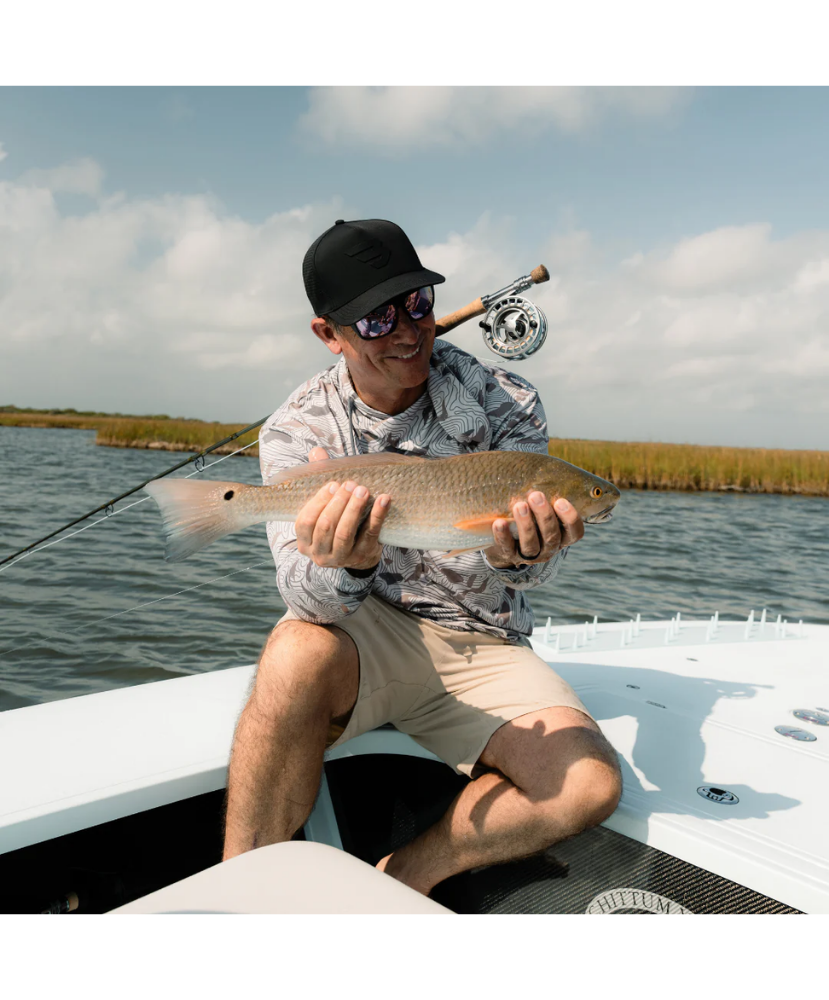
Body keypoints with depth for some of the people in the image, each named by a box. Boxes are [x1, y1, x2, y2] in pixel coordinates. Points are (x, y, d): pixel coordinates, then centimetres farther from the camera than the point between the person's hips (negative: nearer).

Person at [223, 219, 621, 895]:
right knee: (298, 658, -36)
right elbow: (309, 599, -19)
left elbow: (536, 569, -13)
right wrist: (344, 567, -44)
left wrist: (522, 555, -39)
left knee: (589, 786, -20)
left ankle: (409, 873, 1)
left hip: (482, 648, 2)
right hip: (365, 636, -1)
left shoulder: (504, 402, -6)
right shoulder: (298, 431, -8)